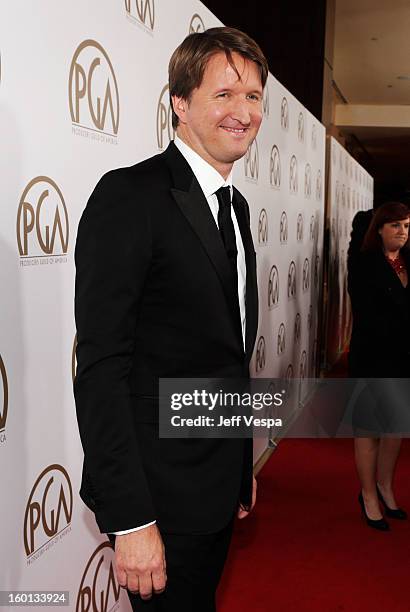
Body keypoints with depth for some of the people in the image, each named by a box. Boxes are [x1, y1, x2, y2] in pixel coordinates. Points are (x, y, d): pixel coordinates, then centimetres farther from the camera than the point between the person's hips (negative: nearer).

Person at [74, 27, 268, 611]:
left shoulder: (236, 205, 9)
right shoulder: (130, 196, -17)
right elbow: (101, 366, -22)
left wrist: (243, 465, 17)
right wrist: (130, 519, -23)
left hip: (221, 486, 8)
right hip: (160, 495, -8)